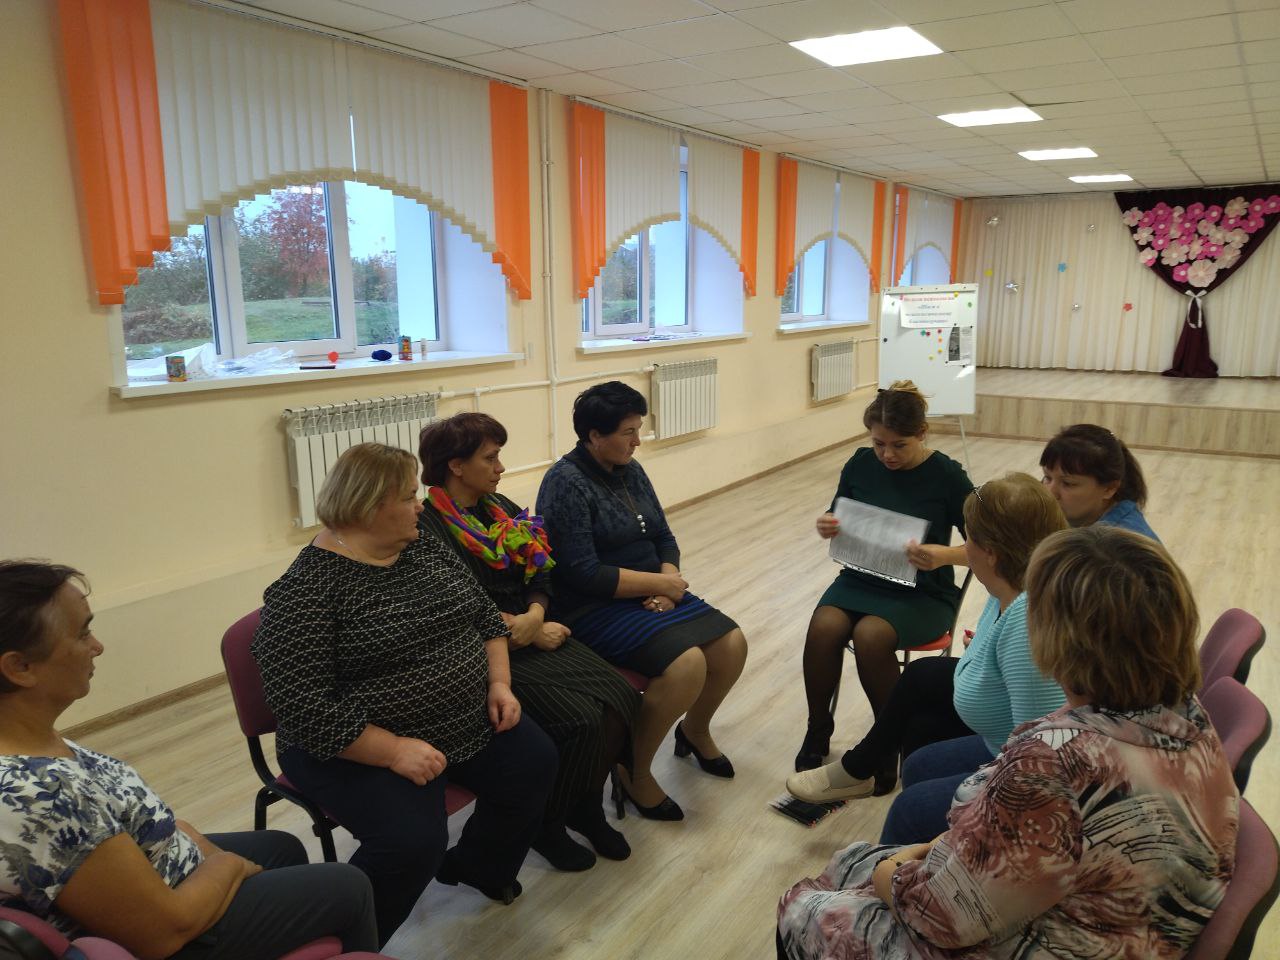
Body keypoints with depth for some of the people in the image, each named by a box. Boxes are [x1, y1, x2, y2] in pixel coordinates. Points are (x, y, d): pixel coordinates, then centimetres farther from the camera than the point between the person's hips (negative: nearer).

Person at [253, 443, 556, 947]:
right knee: (412, 840, -26)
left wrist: (499, 684, -3)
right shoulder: (304, 590, -19)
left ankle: (478, 866, 23)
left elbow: (485, 616, 11)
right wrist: (393, 750, -25)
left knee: (534, 761, -4)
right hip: (360, 747, -7)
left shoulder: (427, 549, 3)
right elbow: (301, 705, -23)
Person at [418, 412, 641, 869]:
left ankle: (586, 805, 9)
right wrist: (530, 638, -14)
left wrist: (535, 616, -12)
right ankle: (546, 826, 3)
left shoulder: (500, 507, 11)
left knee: (620, 697, -13)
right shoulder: (428, 531, -12)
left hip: (535, 634, 7)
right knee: (580, 720, -23)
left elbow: (539, 575, 9)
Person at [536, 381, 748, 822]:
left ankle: (695, 730, 22)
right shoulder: (566, 484, -16)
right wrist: (659, 583, -16)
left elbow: (664, 538, 12)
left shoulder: (630, 470, 8)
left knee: (732, 644, -7)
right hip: (596, 608, -8)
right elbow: (583, 574, -22)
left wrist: (668, 582, -9)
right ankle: (634, 772, -4)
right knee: (687, 663, -27)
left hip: (651, 595, 8)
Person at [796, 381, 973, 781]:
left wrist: (944, 555, -27)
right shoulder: (861, 464, 1)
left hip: (923, 593, -3)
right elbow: (838, 523, 14)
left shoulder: (946, 476, -10)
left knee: (870, 635, -33)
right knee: (824, 627, -27)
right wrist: (827, 527, -11)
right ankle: (818, 730, -2)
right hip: (862, 579, 3)